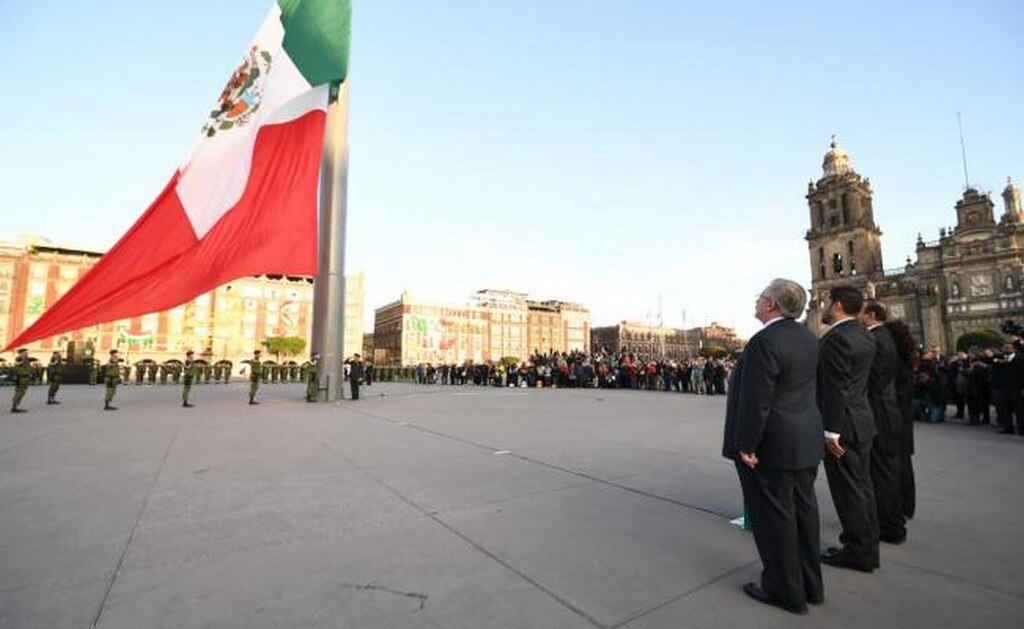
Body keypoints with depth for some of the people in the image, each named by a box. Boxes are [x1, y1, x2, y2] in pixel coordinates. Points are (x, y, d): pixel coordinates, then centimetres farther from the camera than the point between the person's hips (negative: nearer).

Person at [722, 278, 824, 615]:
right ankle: (810, 584, 33)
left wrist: (746, 446, -17)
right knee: (803, 509, 19)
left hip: (773, 444, -9)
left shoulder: (765, 342, -22)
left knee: (774, 515, 5)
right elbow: (800, 385, 14)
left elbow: (755, 401, -23)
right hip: (806, 439, 9)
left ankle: (785, 590, 20)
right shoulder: (807, 337, 7)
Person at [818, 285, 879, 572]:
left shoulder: (836, 338, -21)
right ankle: (867, 544, 32)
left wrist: (831, 431, -19)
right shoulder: (863, 334, 9)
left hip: (843, 425, -10)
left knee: (849, 489, 3)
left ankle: (859, 551, 16)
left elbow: (836, 389, -23)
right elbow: (852, 381, 14)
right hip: (861, 421, 10)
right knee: (861, 484, 19)